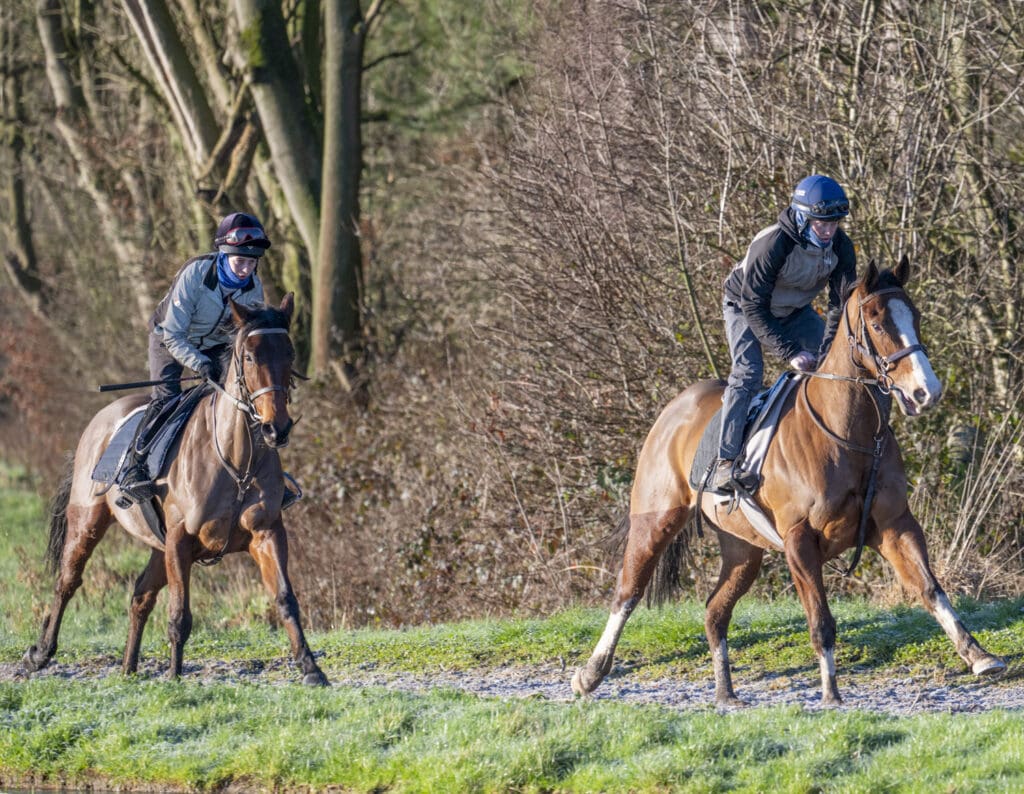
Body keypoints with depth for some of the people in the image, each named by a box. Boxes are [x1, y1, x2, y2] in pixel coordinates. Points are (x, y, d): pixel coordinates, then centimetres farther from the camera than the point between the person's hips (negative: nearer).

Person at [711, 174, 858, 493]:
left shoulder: (841, 247, -21)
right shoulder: (772, 245, -37)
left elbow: (841, 303, -15)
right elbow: (754, 308, -33)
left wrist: (827, 350, -28)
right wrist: (789, 353, -37)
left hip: (795, 311, 6)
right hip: (745, 307, -6)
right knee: (748, 371, -24)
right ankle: (726, 464, -30)